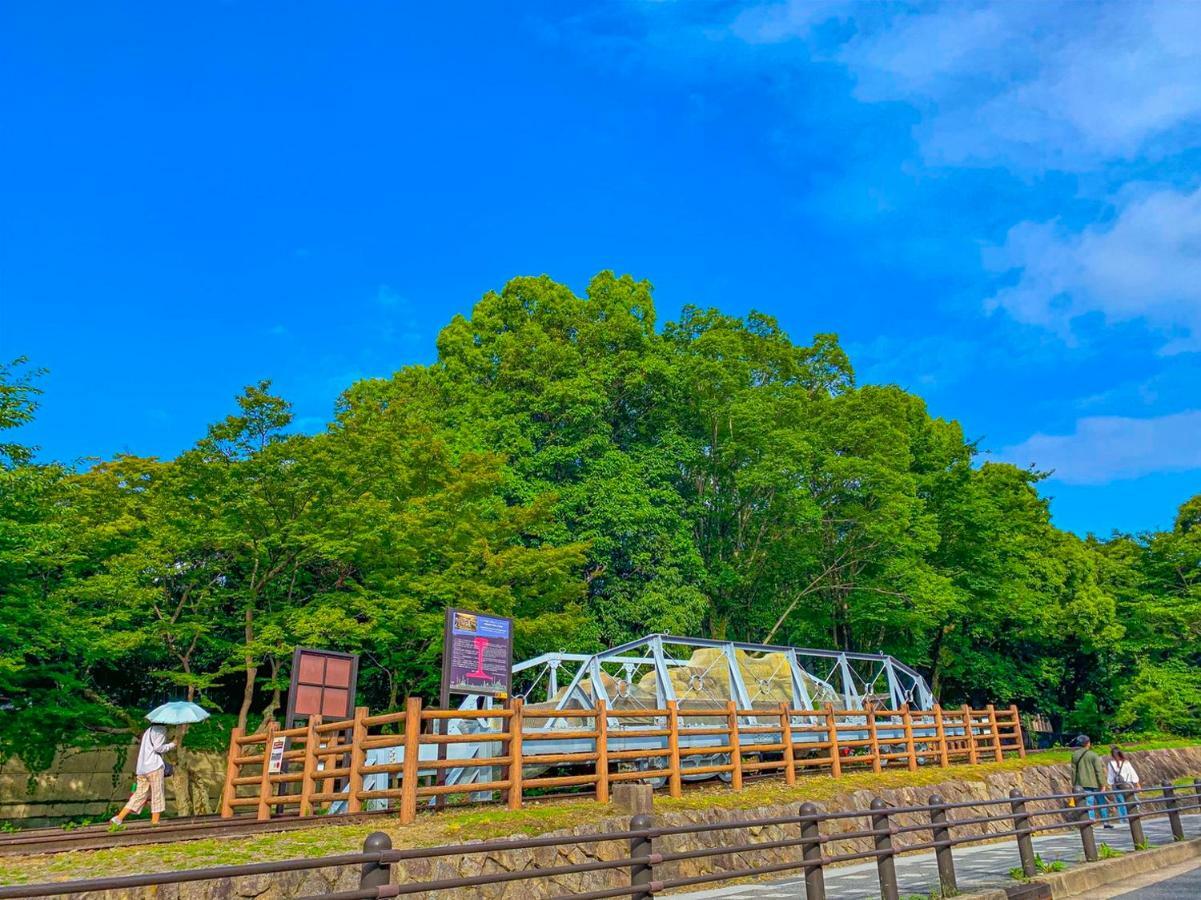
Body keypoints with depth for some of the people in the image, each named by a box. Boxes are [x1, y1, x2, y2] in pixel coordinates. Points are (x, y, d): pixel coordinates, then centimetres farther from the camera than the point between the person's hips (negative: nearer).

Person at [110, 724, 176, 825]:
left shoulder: (148, 730, 22)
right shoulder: (160, 729, -6)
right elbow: (158, 747, -14)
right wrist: (171, 745, 1)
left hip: (142, 768, 8)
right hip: (154, 767, -8)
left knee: (139, 794, 11)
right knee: (157, 794, 0)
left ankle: (119, 818, 5)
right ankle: (155, 820, 1)